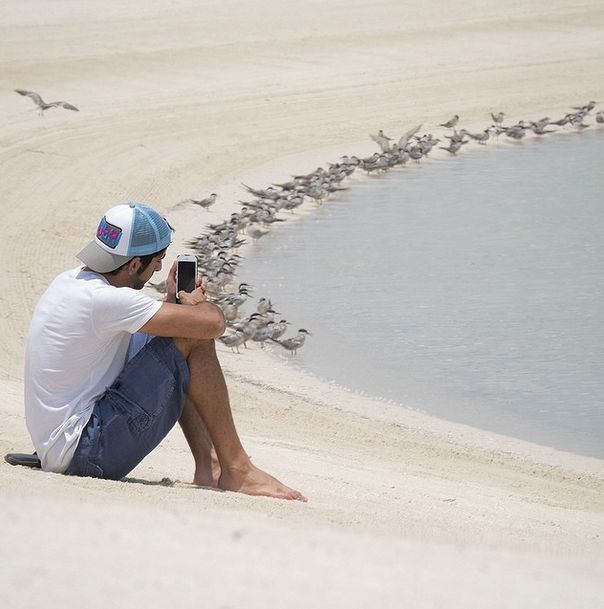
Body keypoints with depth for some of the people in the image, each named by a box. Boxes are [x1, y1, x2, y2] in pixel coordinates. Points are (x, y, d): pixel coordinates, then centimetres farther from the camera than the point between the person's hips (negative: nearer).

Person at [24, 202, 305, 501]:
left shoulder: (69, 281, 10)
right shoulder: (104, 300, -20)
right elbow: (212, 324, -22)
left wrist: (174, 300, 15)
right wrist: (198, 301, 1)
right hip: (86, 453, -11)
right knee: (193, 341, -12)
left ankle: (208, 465, 13)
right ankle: (236, 471, -6)